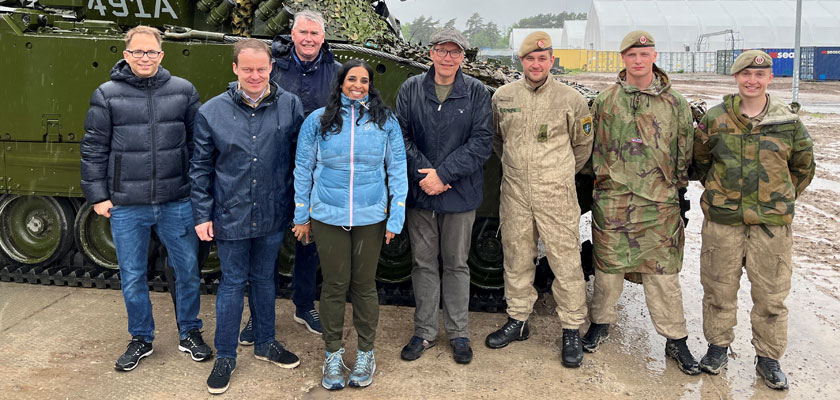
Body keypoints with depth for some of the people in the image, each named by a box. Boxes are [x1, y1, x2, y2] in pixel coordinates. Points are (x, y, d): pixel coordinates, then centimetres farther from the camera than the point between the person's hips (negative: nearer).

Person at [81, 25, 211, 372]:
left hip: (176, 203, 0)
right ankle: (141, 339, 30)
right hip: (126, 207, 0)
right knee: (132, 277, 11)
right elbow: (93, 150, 3)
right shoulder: (107, 95, 0)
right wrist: (97, 195, 0)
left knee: (188, 270, 10)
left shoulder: (183, 91, 2)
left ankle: (190, 333, 29)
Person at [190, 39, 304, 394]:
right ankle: (225, 357, 24)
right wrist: (202, 215, -1)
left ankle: (265, 343, 35)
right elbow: (201, 168, 1)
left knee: (264, 279, 17)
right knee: (232, 283, 9)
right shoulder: (212, 112, -5)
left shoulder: (290, 106, -4)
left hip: (273, 216, 1)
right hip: (231, 216, -1)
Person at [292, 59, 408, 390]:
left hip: (370, 218, 0)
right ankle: (333, 353, 24)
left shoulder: (386, 122, 1)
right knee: (334, 284, 7)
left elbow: (397, 170, 2)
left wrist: (396, 217, -2)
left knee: (364, 284, 10)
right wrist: (302, 217, 6)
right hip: (328, 216, 0)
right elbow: (303, 169, 5)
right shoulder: (318, 121, 0)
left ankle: (365, 353, 26)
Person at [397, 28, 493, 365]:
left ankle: (458, 333, 24)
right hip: (419, 192, 1)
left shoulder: (477, 93, -1)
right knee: (423, 263, 10)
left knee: (456, 264, 10)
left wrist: (443, 173, -15)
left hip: (460, 194, -1)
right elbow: (401, 136, -1)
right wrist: (423, 173, -14)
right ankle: (424, 331, 24)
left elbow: (482, 142, -7)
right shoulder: (411, 89, 3)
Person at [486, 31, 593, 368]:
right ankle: (518, 320, 28)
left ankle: (572, 330, 13)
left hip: (557, 196, -2)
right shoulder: (503, 97, 5)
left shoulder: (570, 99, -2)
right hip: (514, 194, 3)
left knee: (566, 262, 0)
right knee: (516, 260, 12)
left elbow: (582, 145, 11)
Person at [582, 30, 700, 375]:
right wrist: (604, 176, 7)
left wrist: (675, 187, 6)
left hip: (659, 204, 0)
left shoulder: (675, 104, 5)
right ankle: (601, 321, 32)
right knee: (607, 265, 10)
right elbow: (592, 147, 12)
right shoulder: (605, 101, 5)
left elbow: (685, 153, 10)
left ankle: (675, 340, 16)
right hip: (612, 200, 1)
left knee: (664, 272, 2)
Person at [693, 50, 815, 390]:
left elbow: (803, 166, 16)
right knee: (719, 288, 9)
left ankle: (768, 357, 23)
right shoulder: (714, 118, 0)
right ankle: (718, 345, 27)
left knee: (772, 294, 7)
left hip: (772, 222, 1)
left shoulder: (789, 122, 2)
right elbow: (699, 160, 13)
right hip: (722, 221, 0)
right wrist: (718, 191, 9)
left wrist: (783, 199, 11)